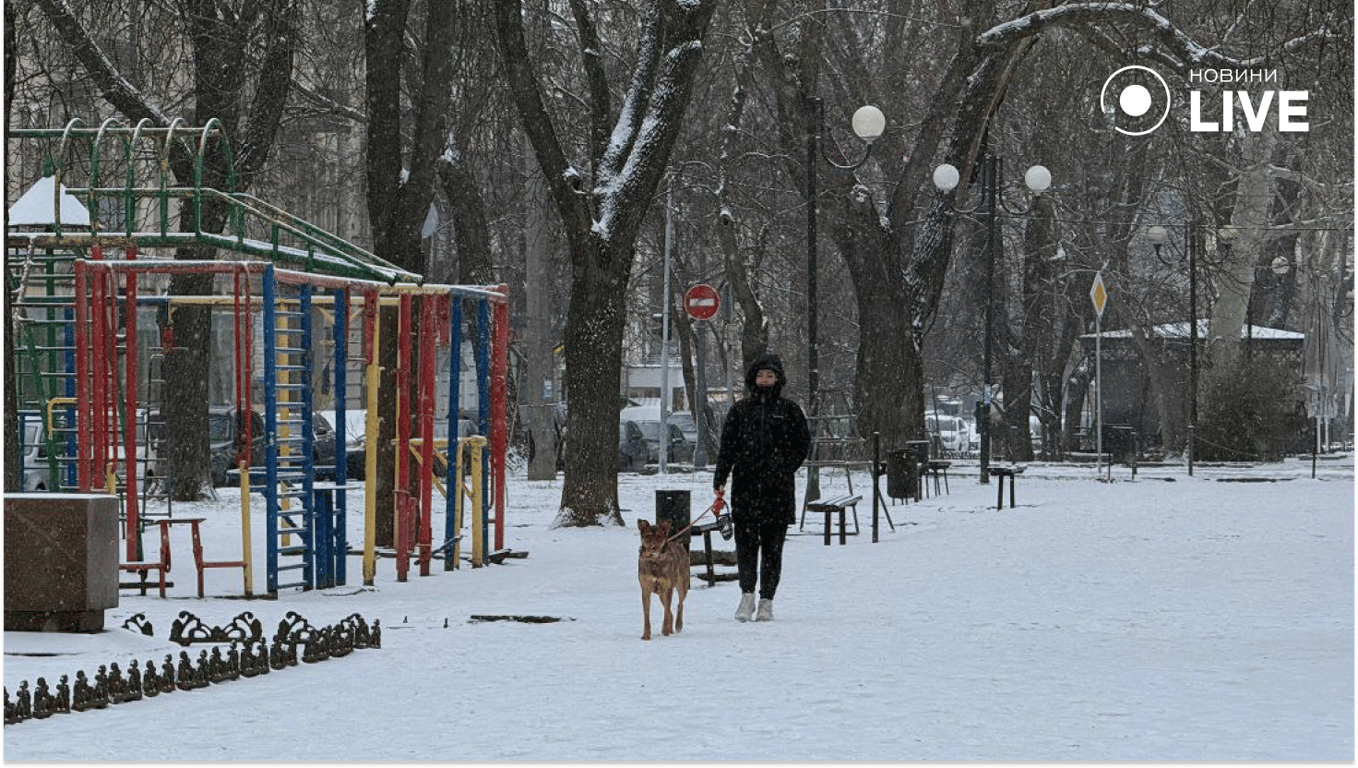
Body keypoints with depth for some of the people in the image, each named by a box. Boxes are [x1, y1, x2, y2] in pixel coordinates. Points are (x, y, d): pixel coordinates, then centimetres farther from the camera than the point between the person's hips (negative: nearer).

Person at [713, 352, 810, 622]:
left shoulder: (790, 411, 7)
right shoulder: (740, 410, 11)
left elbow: (802, 444, 8)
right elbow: (727, 447, 10)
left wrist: (783, 468, -4)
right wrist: (720, 478, -1)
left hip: (778, 489, -1)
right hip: (745, 487, 1)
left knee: (772, 546, 1)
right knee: (746, 543, -8)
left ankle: (766, 601, 7)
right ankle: (747, 595, 2)